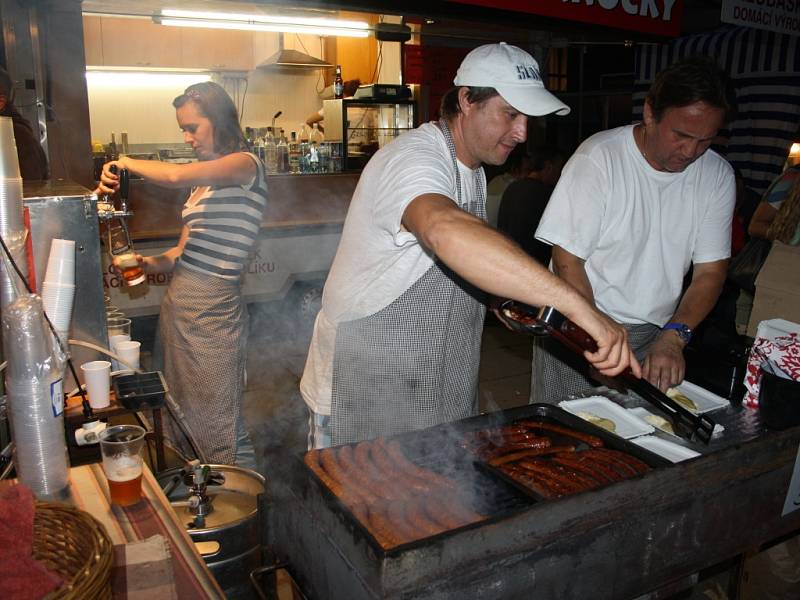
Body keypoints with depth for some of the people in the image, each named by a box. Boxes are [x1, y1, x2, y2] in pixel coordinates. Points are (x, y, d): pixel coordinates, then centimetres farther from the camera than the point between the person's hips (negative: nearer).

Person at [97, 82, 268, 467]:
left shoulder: (246, 165, -9)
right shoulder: (204, 180, 17)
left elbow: (175, 176, -25)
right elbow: (186, 250, 15)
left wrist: (126, 163, -8)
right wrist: (149, 263, -3)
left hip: (213, 311, -8)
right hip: (177, 305, 8)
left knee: (218, 429, -1)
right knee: (182, 418, 16)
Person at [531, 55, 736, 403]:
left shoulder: (718, 176, -2)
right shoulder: (598, 158, -16)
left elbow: (710, 271, -1)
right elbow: (568, 260, -16)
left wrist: (672, 337, -17)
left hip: (656, 335, 4)